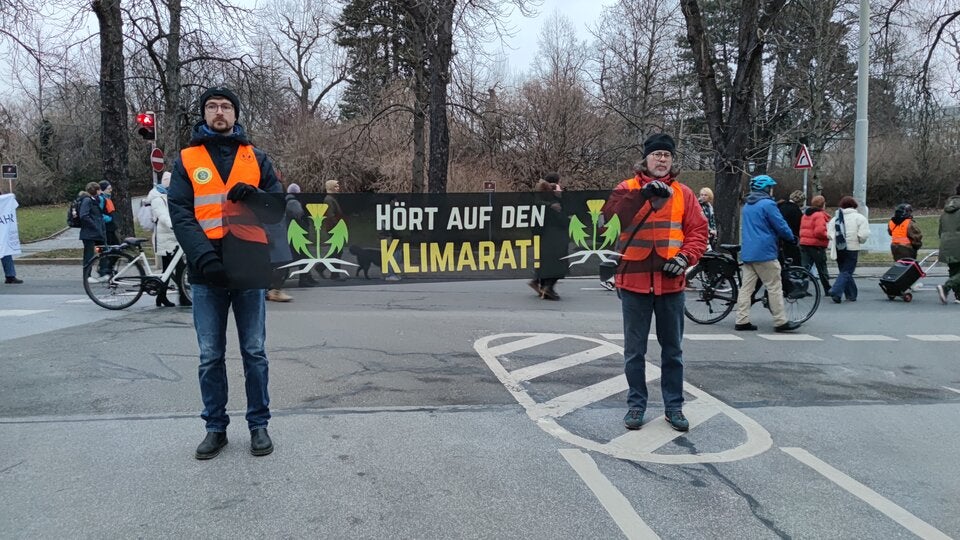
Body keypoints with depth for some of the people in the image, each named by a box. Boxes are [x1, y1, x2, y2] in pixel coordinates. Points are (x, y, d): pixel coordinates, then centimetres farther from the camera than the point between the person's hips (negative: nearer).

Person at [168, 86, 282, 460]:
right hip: (207, 274, 0)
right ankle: (215, 427, 20)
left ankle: (259, 424, 19)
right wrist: (203, 255, -17)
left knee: (254, 352, 7)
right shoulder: (187, 160, 8)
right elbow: (179, 213, -2)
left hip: (250, 270, 0)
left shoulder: (256, 158, 11)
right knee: (210, 356, 7)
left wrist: (254, 197, -13)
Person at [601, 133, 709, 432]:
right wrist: (642, 194, -26)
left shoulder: (683, 193, 6)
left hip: (670, 282, 2)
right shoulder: (627, 189, 0)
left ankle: (674, 406, 24)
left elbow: (698, 230, 4)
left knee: (672, 349, 12)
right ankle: (636, 405, 21)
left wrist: (685, 257, -13)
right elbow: (610, 216, -18)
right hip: (634, 281, -2)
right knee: (634, 350, 8)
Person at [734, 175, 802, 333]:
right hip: (765, 253, -8)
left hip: (747, 253, 8)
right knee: (775, 287, -1)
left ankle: (742, 320, 3)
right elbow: (781, 226, -10)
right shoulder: (767, 204, -9)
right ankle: (780, 321, 1)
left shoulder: (746, 206, 17)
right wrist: (792, 239, 8)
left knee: (746, 287, 5)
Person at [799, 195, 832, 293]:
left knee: (805, 267, 4)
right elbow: (819, 231, -22)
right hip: (817, 245, -6)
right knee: (822, 269, 6)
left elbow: (802, 229, 15)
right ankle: (828, 289, 18)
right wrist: (828, 235, -7)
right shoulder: (820, 215, -13)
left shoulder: (805, 214, 13)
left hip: (804, 243, 6)